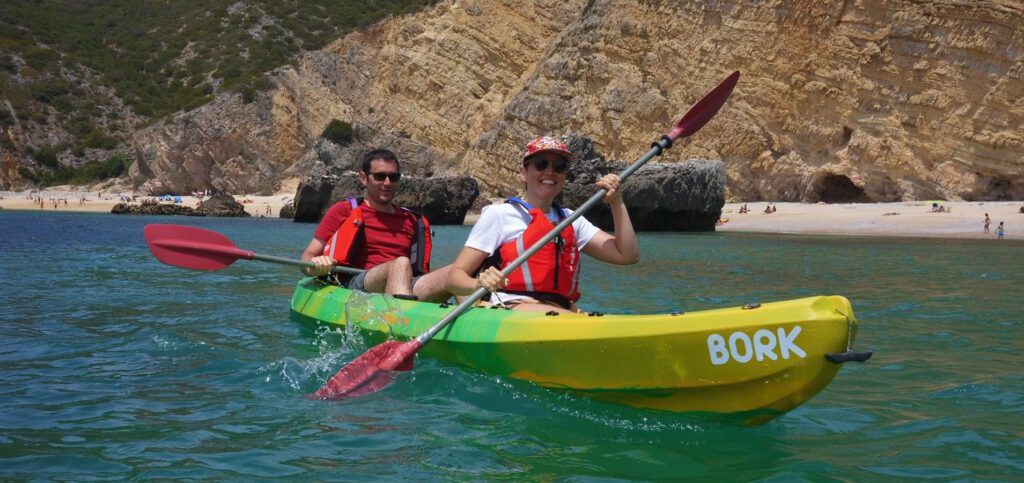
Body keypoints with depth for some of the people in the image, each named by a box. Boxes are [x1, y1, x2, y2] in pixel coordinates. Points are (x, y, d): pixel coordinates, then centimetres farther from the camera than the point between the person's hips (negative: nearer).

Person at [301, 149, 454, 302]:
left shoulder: (413, 221, 25)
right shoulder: (344, 211, 14)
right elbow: (307, 257, 9)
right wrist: (315, 268, -15)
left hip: (408, 290, 4)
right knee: (400, 264, -37)